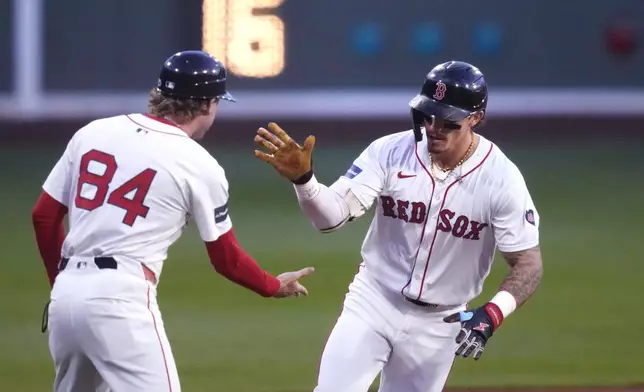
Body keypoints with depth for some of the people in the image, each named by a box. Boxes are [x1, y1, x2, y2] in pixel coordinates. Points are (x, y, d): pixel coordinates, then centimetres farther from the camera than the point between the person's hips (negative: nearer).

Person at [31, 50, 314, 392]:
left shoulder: (93, 132, 10)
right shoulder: (198, 164, -3)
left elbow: (44, 215, 13)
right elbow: (226, 258, 5)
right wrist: (274, 286, 23)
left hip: (66, 291, 7)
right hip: (120, 299, -6)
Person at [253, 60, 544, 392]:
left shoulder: (502, 179, -16)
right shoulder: (390, 152, -12)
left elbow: (528, 264, -12)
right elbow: (332, 215, -20)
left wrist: (492, 314, -30)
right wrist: (302, 178, -41)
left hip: (439, 324, 0)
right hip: (373, 302, 0)